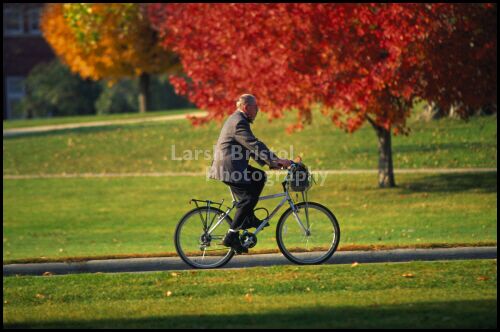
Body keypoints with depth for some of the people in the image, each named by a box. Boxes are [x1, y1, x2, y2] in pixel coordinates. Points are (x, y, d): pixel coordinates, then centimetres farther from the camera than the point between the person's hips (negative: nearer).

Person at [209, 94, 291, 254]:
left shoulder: (237, 120, 19)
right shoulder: (239, 122, -15)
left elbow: (251, 147, 22)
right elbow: (254, 144, -23)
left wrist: (270, 162, 15)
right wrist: (276, 160, -25)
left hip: (231, 166, 11)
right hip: (229, 168, -11)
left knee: (260, 177, 15)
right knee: (248, 198, -11)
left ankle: (248, 217, 15)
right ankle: (231, 237, -10)